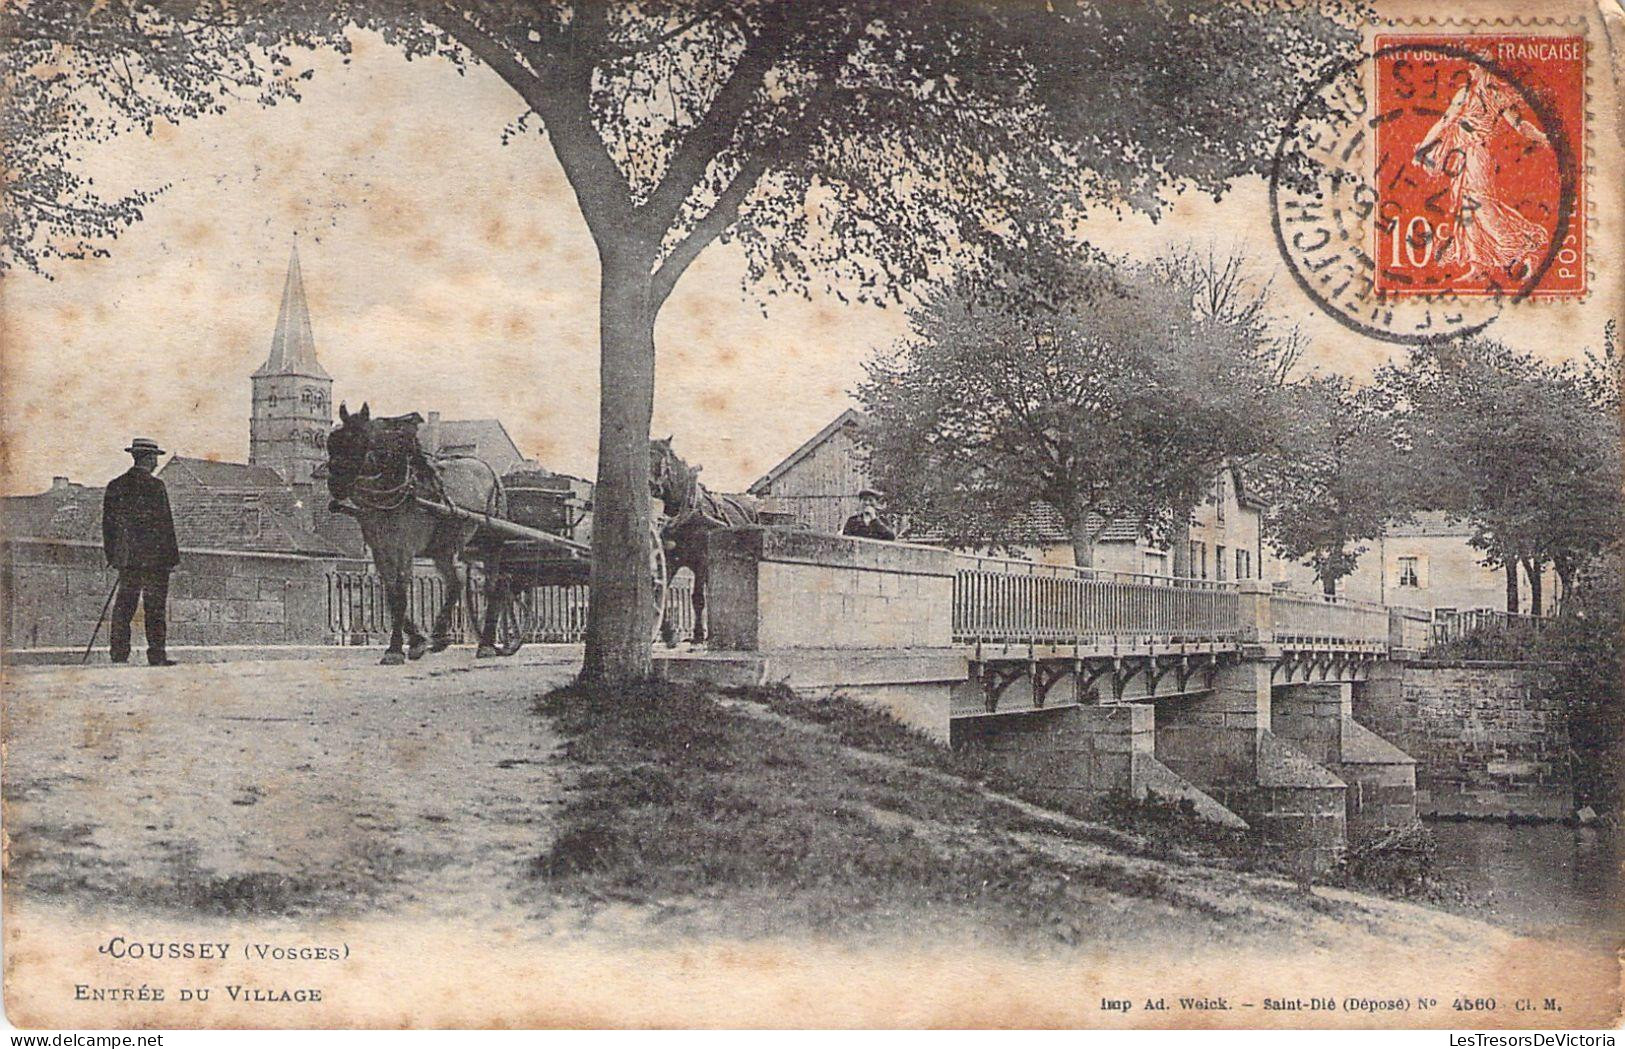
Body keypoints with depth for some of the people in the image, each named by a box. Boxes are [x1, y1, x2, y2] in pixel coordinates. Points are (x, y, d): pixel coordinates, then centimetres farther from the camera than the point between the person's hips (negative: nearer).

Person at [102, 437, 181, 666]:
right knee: (155, 606, -1)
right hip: (154, 557, -6)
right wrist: (172, 557, -4)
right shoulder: (155, 486, -10)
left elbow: (108, 523, 12)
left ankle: (119, 654, 6)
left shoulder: (115, 485, 9)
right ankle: (156, 655, 0)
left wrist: (112, 556, 18)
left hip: (126, 558, 6)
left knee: (123, 605, 8)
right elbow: (165, 524, -10)